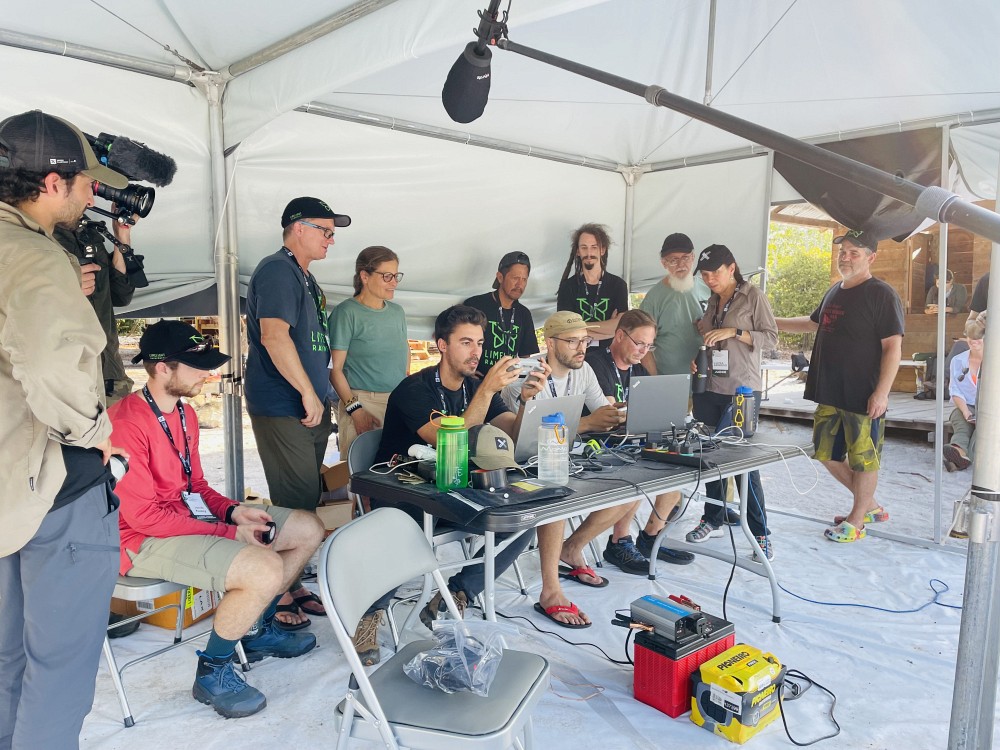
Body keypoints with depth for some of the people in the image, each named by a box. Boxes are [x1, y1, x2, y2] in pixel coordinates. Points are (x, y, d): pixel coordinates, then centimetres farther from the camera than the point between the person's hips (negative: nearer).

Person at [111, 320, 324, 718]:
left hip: (191, 515, 10)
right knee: (265, 571, -32)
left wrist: (233, 510, -5)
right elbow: (144, 516, -24)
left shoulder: (185, 413, 8)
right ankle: (212, 673, -5)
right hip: (145, 539, -9)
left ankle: (256, 630, 25)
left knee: (309, 529, 7)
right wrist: (231, 533, -22)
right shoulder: (126, 425, -22)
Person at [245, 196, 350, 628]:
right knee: (295, 503, -6)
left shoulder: (305, 277, 19)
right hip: (283, 410, -10)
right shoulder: (278, 271, -12)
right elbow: (274, 336, -25)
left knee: (306, 500, 13)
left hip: (310, 408, 10)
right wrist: (309, 393, -21)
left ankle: (292, 584, 24)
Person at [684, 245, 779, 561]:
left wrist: (734, 332, -18)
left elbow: (771, 337, -6)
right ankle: (713, 520, 25)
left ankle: (760, 533, 2)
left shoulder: (753, 295, -3)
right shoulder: (712, 300, 14)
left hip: (742, 389, -6)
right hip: (709, 388, 6)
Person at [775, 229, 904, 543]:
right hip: (830, 394, 8)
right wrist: (771, 321, 27)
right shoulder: (835, 291, 11)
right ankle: (871, 506, 34)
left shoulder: (882, 295, -13)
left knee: (863, 459, 6)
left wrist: (882, 392, -21)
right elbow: (813, 322, 28)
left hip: (863, 398, -8)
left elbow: (893, 347, -16)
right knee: (828, 454, 16)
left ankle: (856, 521, 22)